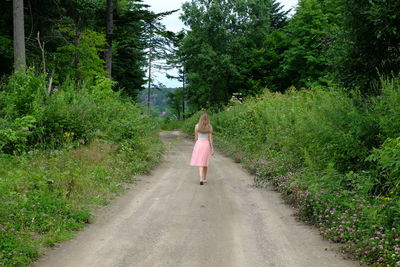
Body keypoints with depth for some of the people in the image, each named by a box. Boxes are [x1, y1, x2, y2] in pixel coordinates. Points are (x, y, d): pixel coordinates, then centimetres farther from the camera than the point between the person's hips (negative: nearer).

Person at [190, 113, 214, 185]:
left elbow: (196, 137, 1)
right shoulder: (209, 127, -4)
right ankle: (204, 178, 25)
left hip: (199, 144, -1)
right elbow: (210, 138, -5)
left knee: (200, 163, 0)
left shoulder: (197, 126, -4)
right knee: (205, 162, 17)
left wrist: (195, 146, 15)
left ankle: (201, 178, -19)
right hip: (206, 145, 1)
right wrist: (212, 149, -1)